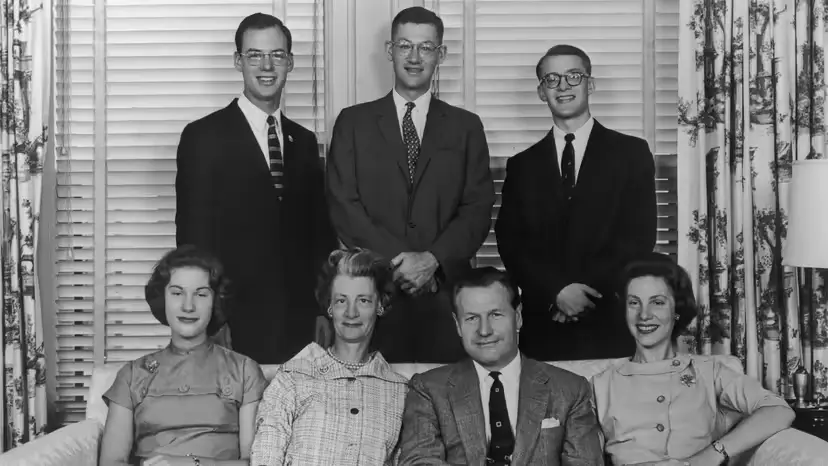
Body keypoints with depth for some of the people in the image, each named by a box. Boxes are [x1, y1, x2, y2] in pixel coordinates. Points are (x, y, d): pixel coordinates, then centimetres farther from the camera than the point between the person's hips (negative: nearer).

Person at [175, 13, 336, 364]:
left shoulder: (304, 141, 12)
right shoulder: (204, 137, -4)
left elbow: (320, 234, 12)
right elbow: (194, 237, -6)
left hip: (299, 323, 4)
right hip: (236, 324, -4)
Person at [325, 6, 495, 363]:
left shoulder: (466, 127, 10)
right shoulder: (354, 122, 8)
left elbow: (478, 209, 3)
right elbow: (343, 206, -1)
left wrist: (433, 259, -12)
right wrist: (398, 261, -11)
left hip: (445, 295, 1)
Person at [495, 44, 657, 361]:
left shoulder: (632, 153, 5)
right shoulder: (522, 165, 10)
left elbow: (640, 237, -2)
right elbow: (510, 243, 2)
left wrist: (589, 292, -11)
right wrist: (555, 291, -13)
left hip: (612, 327, -1)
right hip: (544, 327, 1)